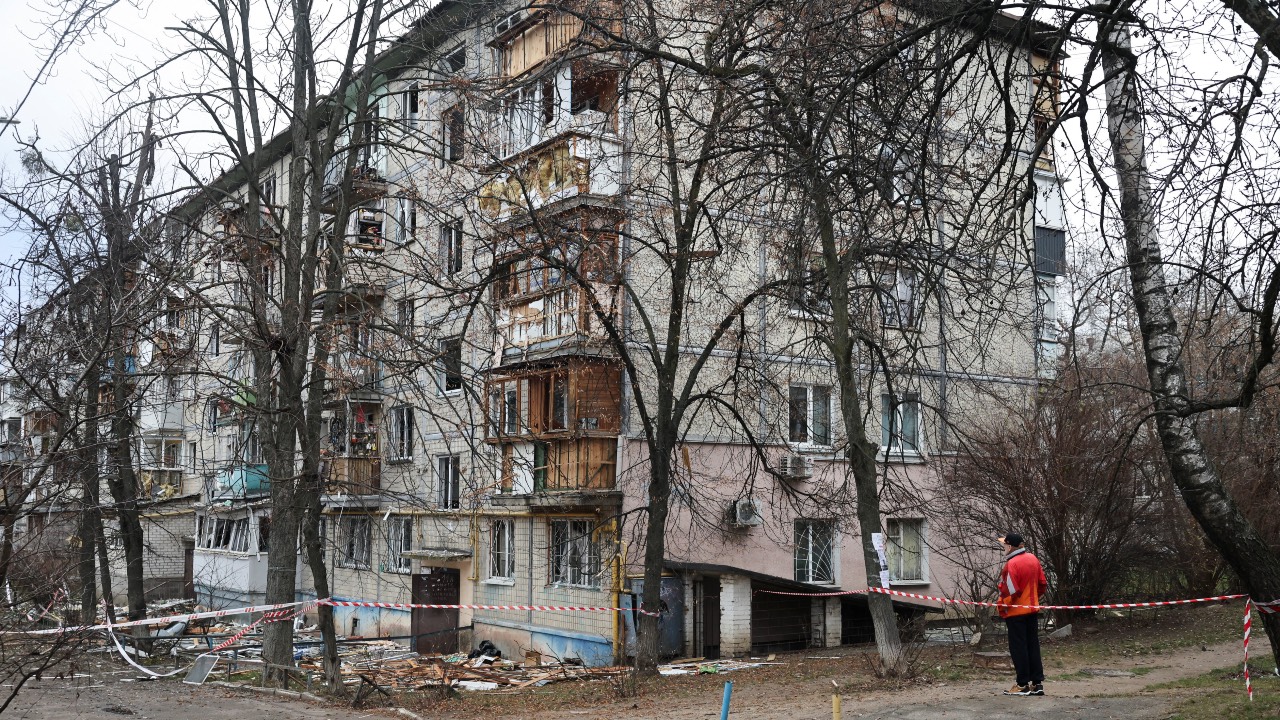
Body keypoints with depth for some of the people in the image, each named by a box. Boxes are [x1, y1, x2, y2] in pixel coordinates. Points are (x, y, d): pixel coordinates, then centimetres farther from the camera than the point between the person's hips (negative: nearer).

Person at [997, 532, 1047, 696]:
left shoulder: (1012, 564, -20)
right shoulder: (1033, 559, 5)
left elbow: (1010, 591, -21)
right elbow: (1042, 584, 10)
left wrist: (1002, 608, -7)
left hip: (1016, 613, -7)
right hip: (1032, 610, 8)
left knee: (1018, 648, 0)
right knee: (1033, 646, 12)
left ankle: (1023, 684, 3)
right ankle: (1037, 683, 14)